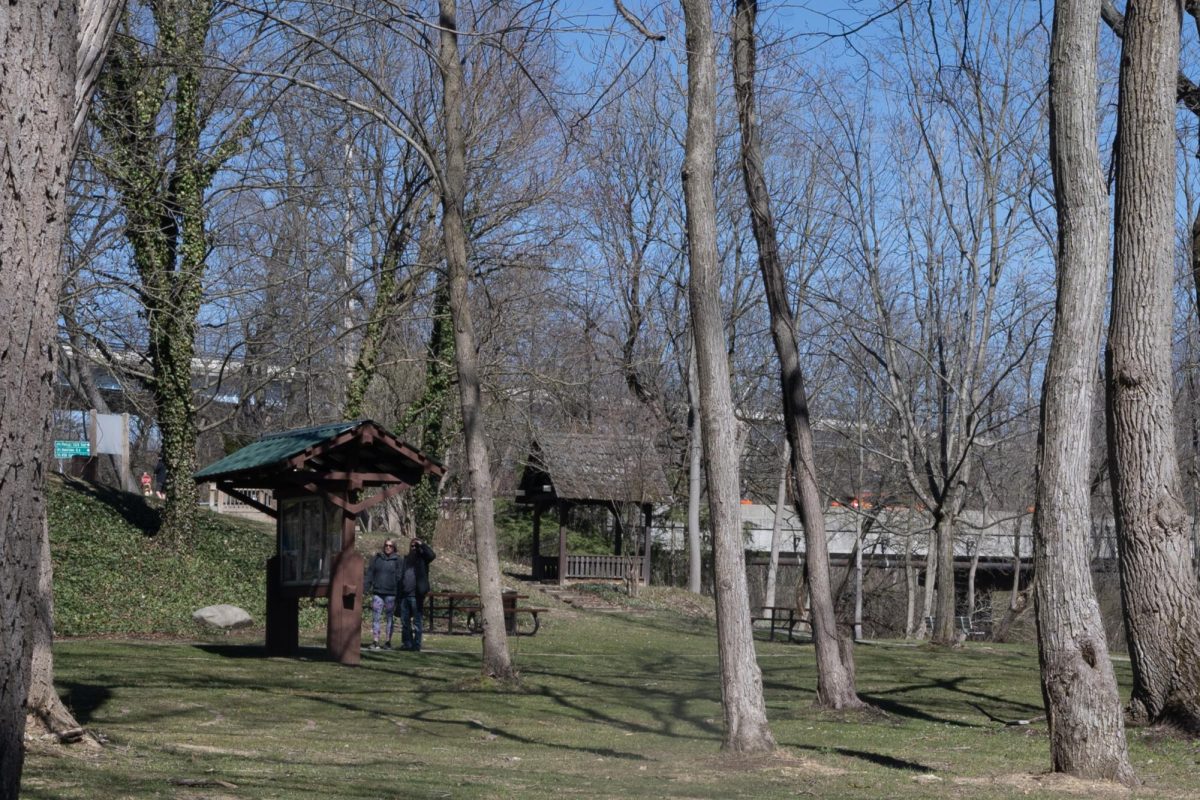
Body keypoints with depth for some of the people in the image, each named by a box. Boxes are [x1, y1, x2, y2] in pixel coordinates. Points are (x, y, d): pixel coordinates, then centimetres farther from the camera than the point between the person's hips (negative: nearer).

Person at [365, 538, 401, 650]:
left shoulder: (397, 560, 3)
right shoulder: (377, 558, 8)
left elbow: (399, 577, 1)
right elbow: (370, 573, 11)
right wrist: (368, 587, 4)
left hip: (391, 593, -1)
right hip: (377, 592, 1)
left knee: (389, 617, 5)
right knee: (376, 616, -2)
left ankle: (388, 641, 10)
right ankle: (375, 641, 0)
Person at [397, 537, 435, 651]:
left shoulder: (422, 558, 2)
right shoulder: (406, 559, 16)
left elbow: (432, 555, -20)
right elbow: (400, 577, 15)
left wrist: (421, 544, -18)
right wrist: (398, 593, 9)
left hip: (416, 595, -5)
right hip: (405, 595, 5)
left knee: (417, 622, -2)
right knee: (404, 621, 8)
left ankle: (416, 645, 0)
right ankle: (406, 643, 15)